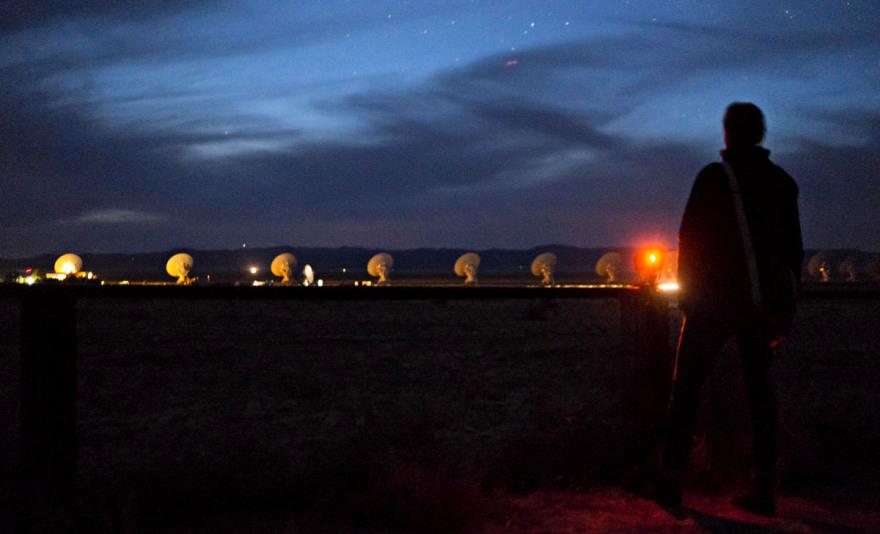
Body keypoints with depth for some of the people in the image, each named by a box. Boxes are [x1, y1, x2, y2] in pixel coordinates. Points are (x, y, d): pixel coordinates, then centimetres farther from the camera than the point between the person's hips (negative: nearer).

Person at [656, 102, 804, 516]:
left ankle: (671, 481, -1)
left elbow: (691, 238, -7)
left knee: (686, 386, 3)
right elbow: (793, 250, 10)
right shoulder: (782, 182, 9)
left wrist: (686, 292, 2)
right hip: (764, 298, 4)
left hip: (715, 296, -4)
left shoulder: (714, 176, -4)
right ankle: (764, 488, 6)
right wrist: (785, 309, 15)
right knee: (759, 389, 10)